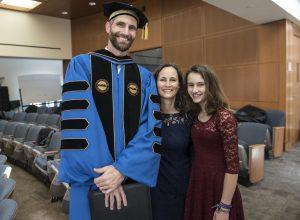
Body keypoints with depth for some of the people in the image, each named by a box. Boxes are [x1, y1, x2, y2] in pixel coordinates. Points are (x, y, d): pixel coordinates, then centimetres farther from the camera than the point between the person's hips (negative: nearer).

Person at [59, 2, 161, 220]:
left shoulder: (145, 77, 3)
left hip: (134, 175, 2)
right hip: (89, 178, -2)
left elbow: (152, 127, -8)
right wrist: (104, 172, -18)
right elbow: (76, 123, -13)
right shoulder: (81, 65, -4)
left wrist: (122, 169, -20)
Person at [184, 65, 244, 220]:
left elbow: (232, 166, -19)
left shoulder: (224, 117, -19)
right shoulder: (195, 115, 2)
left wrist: (224, 207, -17)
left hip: (219, 186, -6)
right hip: (196, 184, 7)